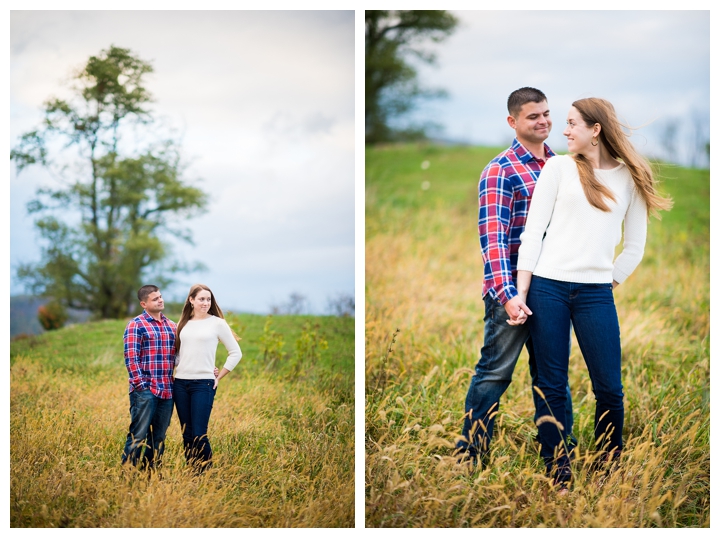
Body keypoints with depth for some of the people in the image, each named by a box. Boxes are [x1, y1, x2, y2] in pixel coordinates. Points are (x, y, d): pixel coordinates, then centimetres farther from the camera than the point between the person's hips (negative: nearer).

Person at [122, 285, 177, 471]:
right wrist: (140, 384, -16)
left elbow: (176, 356, 22)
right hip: (145, 391, -6)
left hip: (167, 391, 6)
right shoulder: (136, 325, -3)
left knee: (159, 438, 9)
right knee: (138, 436, -6)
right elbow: (131, 357, -9)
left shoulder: (171, 326, 16)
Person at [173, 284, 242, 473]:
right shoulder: (184, 323, 11)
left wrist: (219, 377, 0)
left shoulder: (217, 323, -1)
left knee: (199, 434, -9)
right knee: (186, 434, 6)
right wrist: (175, 368, 7)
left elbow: (236, 353, 2)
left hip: (203, 384, -4)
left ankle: (206, 472, 3)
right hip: (181, 383, 4)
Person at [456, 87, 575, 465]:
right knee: (495, 372, 1)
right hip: (512, 292, -6)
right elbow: (492, 236, -18)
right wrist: (505, 294, -27)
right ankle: (469, 456, 11)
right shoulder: (500, 172, -10)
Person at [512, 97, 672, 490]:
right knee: (550, 387, 1)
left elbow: (635, 246, 14)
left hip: (596, 292, 1)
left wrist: (611, 282, 6)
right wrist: (521, 292, -3)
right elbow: (533, 231, 3)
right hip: (547, 285, -1)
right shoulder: (558, 168, 6)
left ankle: (608, 472, 16)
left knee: (609, 388, -2)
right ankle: (558, 477, 10)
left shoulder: (630, 178, 9)